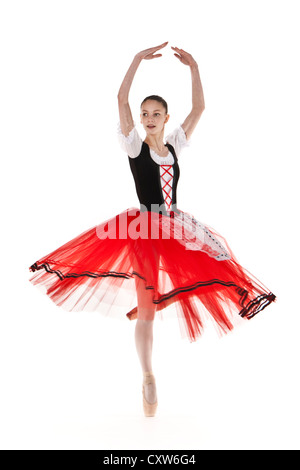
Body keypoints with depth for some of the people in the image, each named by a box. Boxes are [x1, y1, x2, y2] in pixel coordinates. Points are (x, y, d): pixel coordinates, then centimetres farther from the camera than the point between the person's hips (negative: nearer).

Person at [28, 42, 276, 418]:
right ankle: (147, 378, 9)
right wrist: (138, 59, -15)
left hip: (174, 228, 5)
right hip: (143, 230, -5)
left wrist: (193, 67, 2)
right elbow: (121, 99, -13)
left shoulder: (175, 145, 9)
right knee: (146, 309, -4)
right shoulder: (134, 146, -2)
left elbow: (199, 107, 6)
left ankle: (148, 305, 27)